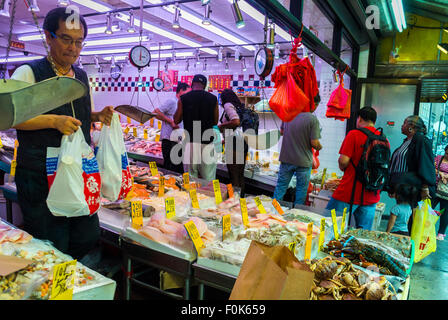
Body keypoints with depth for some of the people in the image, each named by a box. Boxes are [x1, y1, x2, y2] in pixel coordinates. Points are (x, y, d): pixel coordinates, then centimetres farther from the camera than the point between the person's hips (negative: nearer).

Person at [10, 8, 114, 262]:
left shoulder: (83, 77, 14)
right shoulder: (29, 73, -4)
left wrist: (99, 116, 3)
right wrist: (54, 121, -24)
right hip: (40, 176, -5)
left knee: (88, 238, 13)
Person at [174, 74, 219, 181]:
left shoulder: (183, 98, -2)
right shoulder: (213, 98, 0)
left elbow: (176, 120, 6)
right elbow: (215, 121, 8)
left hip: (190, 141, 0)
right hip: (207, 141, 0)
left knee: (191, 176, 7)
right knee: (209, 178, 6)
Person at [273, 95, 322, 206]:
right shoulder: (313, 119, -16)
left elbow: (281, 132, 11)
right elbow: (314, 142, -17)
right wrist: (319, 147, 4)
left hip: (286, 159, 4)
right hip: (303, 161, -4)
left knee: (281, 185, 15)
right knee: (301, 188, 13)